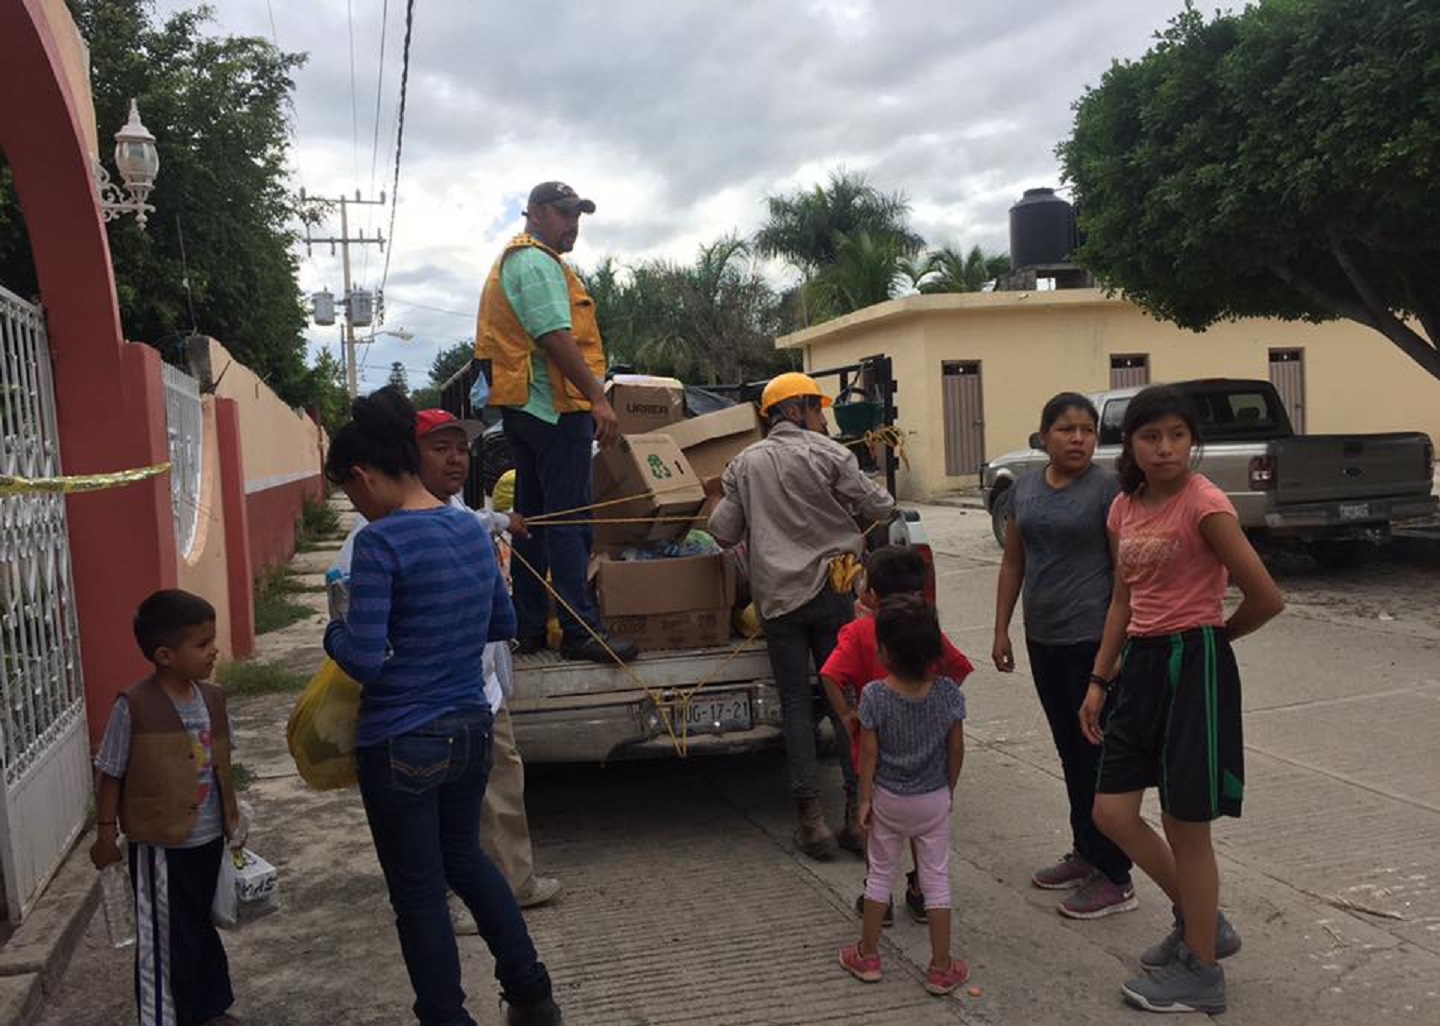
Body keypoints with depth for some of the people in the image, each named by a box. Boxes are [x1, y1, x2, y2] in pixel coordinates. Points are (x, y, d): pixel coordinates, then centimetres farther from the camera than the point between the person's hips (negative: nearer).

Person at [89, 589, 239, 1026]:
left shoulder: (212, 698, -1)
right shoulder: (133, 707, -18)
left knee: (201, 928, 22)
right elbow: (109, 774, -9)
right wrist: (106, 833, -5)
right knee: (165, 941, 6)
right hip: (160, 847, -6)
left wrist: (231, 817, 14)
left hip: (209, 840, 6)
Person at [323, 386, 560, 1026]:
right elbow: (502, 623, 14)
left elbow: (363, 659, -21)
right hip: (471, 729, 7)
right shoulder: (472, 529, 3)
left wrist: (335, 632, -1)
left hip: (402, 744, -7)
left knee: (418, 891, 11)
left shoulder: (380, 542, -19)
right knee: (465, 858, 26)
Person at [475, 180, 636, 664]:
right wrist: (598, 398, -22)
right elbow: (556, 337, -21)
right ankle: (580, 632, -7)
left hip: (523, 407, 11)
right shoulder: (537, 262, -10)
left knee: (533, 517, 12)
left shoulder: (514, 261, 24)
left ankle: (529, 628, 18)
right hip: (555, 406, -11)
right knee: (570, 521, -9)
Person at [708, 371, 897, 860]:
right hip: (833, 588, -2)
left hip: (778, 596, 2)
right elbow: (878, 507, 0)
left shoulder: (744, 464, 6)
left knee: (796, 703, 6)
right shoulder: (827, 453, -3)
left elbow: (722, 531, 6)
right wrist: (889, 505, 23)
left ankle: (812, 817, 2)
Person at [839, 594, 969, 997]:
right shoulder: (947, 692, -13)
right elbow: (956, 748, -4)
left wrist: (865, 799, -1)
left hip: (888, 801, -1)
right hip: (934, 800, 1)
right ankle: (941, 967, 17)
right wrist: (950, 787, 12)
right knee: (936, 879, 11)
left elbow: (868, 753, -13)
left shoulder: (874, 696, -19)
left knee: (881, 873, 16)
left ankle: (867, 955, 28)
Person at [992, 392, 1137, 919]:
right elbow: (1013, 563, 14)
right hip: (1043, 640, 6)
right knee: (1070, 751, 16)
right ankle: (1084, 854, 31)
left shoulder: (1107, 490, -9)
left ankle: (1115, 879, 8)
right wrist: (1002, 630, 12)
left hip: (1093, 639, -6)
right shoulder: (1024, 489, 9)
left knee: (1098, 753, -1)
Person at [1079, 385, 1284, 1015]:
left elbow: (1266, 598, -14)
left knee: (1185, 825, 3)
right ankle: (1202, 924, 32)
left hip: (1194, 664, -8)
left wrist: (1209, 635, 4)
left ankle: (1201, 975, 23)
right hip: (1140, 663, 8)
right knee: (1111, 813, 10)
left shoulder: (1204, 504, -15)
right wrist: (1098, 681, 11)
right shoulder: (1124, 508, 7)